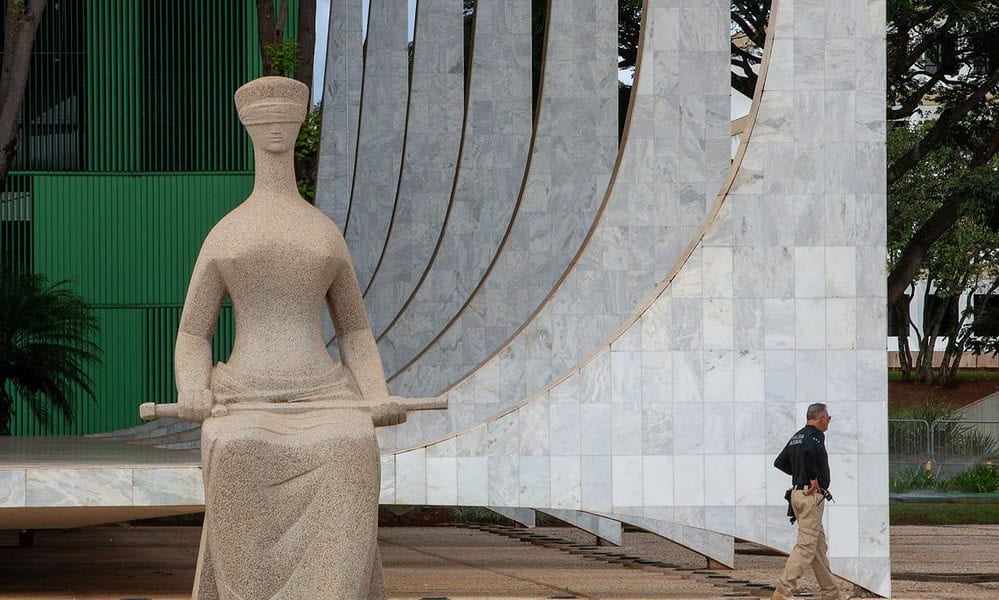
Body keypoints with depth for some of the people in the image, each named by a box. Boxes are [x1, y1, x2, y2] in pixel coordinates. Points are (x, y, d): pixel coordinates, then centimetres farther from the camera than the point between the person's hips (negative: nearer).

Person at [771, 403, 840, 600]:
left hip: (797, 493, 10)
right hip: (812, 495, -10)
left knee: (819, 545, 15)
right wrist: (814, 478, -21)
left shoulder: (797, 436, 16)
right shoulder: (816, 436, -11)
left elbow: (780, 463, 19)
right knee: (806, 546, -10)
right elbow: (807, 451, -33)